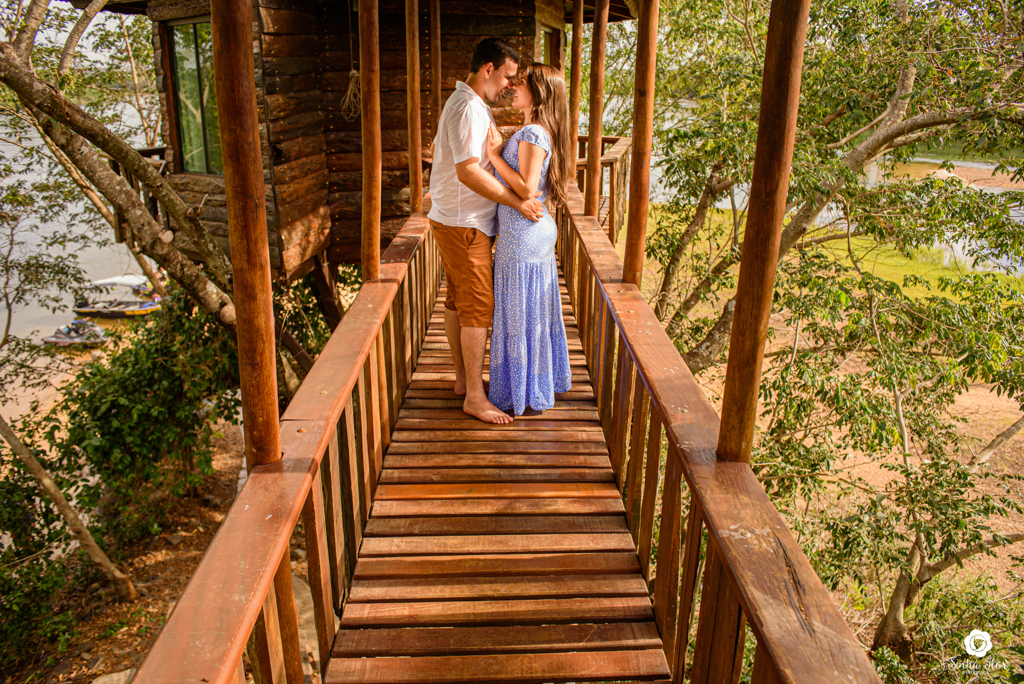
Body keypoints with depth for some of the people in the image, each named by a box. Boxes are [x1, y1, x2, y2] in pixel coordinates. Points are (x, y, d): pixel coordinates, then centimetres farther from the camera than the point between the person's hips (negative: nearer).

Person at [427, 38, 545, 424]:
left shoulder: (469, 104, 15)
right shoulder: (468, 109, -19)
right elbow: (469, 172, -28)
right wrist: (517, 202, -25)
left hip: (452, 219, 11)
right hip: (463, 224, -11)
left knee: (457, 301, 15)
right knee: (478, 307, -7)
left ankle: (463, 379, 26)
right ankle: (475, 396, 0)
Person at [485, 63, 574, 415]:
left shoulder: (532, 135, -18)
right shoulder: (542, 132, 11)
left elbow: (527, 189, -24)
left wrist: (495, 155, -18)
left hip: (522, 235, -10)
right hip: (537, 229, 10)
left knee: (520, 311, 2)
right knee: (537, 310, 18)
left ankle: (522, 391, 15)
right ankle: (543, 381, 32)